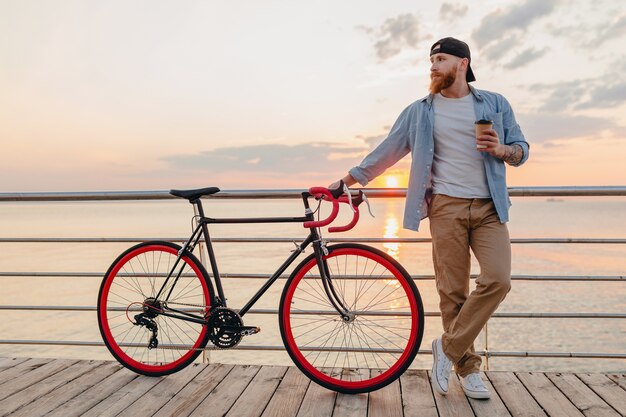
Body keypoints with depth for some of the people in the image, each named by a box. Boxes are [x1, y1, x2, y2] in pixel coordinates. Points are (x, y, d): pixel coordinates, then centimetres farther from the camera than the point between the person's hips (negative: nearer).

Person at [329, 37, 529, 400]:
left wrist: (502, 150, -10)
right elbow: (386, 152, 10)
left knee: (497, 280, -16)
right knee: (453, 292, -1)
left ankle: (448, 347, 2)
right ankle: (468, 367, 16)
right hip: (447, 207, -1)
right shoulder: (419, 112, 9)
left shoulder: (496, 104, 10)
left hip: (490, 207, 1)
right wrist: (347, 180, 7)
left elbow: (522, 150, 14)